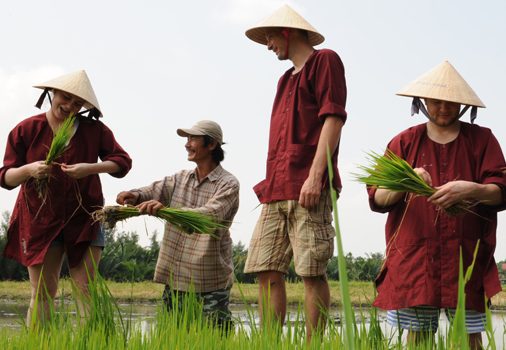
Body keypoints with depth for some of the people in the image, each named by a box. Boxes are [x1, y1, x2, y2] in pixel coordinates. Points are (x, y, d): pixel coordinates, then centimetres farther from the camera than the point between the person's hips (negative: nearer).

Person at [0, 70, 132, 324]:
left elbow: (123, 162, -2)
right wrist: (28, 170, -25)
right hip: (40, 219, 0)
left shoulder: (94, 130, 0)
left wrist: (90, 168, -19)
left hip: (84, 219, 1)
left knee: (87, 289, -4)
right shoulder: (27, 130, -2)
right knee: (42, 293, -2)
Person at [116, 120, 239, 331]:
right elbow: (153, 191, 1)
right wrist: (135, 195, -22)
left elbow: (210, 216, -23)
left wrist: (166, 209, -35)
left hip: (211, 284, -5)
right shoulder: (180, 179, 13)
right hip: (175, 279, 5)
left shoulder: (228, 184, -7)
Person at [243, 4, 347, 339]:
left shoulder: (325, 61, 4)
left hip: (308, 189, -8)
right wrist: (271, 186, 18)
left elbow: (333, 117, -8)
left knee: (312, 272, -8)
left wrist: (315, 175, -17)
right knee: (268, 272, 1)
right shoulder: (287, 79, 28)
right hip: (276, 191, 8)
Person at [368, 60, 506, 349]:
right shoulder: (405, 142, 12)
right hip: (414, 257, 1)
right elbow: (377, 199, 5)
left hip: (466, 258, -1)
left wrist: (471, 190, -21)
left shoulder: (481, 140, 10)